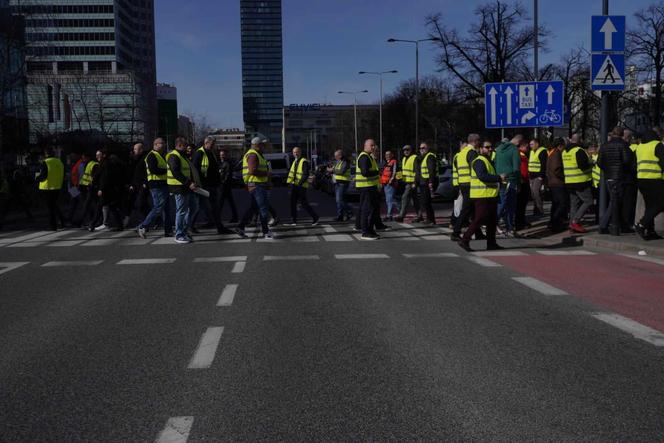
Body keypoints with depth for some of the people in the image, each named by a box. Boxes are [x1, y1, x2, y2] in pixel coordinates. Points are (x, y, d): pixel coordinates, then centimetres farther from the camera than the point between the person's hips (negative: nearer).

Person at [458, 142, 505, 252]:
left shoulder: (487, 161, 21)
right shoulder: (479, 161, -13)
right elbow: (482, 176, -27)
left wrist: (499, 179, 12)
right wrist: (499, 178, -25)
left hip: (490, 196, 10)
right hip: (482, 196, -10)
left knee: (492, 220, 13)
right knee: (479, 220, -10)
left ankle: (491, 243, 19)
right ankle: (464, 240, -6)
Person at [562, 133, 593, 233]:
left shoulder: (565, 151, 12)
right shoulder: (579, 151, -15)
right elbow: (583, 166, -22)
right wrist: (591, 164, -3)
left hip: (569, 182, 8)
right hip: (581, 181, -8)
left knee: (574, 204, 12)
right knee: (588, 202, -3)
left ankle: (572, 223, 11)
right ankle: (575, 221, -11)